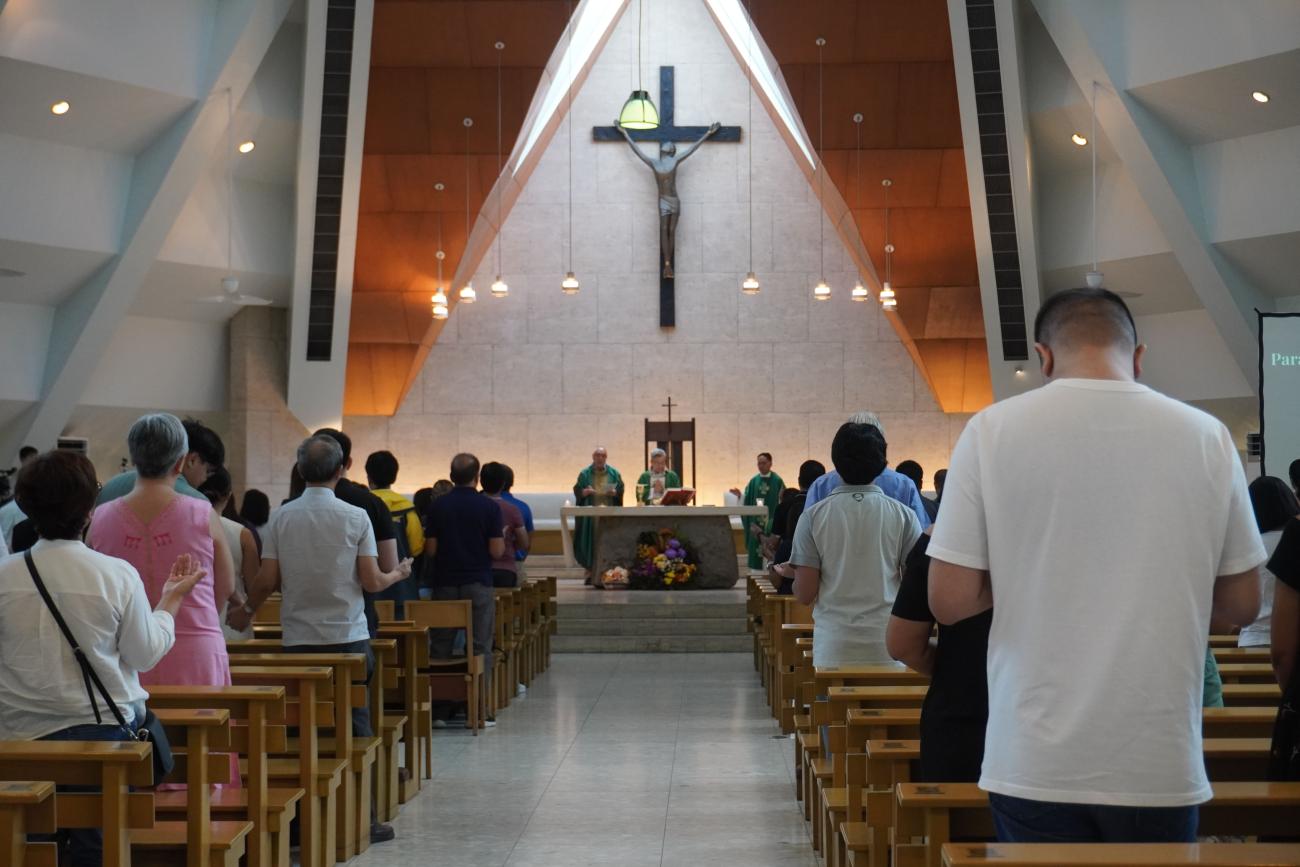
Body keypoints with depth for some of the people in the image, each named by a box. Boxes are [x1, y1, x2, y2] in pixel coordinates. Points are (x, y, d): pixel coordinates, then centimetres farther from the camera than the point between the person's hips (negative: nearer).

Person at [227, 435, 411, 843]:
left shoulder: (281, 517, 0)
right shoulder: (355, 517, -6)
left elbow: (267, 580, 1)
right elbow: (371, 581, -6)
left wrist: (246, 611, 20)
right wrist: (398, 574, 15)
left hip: (298, 640, 2)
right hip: (348, 639, -2)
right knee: (354, 726, 4)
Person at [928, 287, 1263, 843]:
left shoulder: (993, 430, -6)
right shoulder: (1207, 436, -1)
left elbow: (948, 600, -6)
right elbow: (1242, 605, 6)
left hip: (1036, 769, -1)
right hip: (1161, 768, 1)